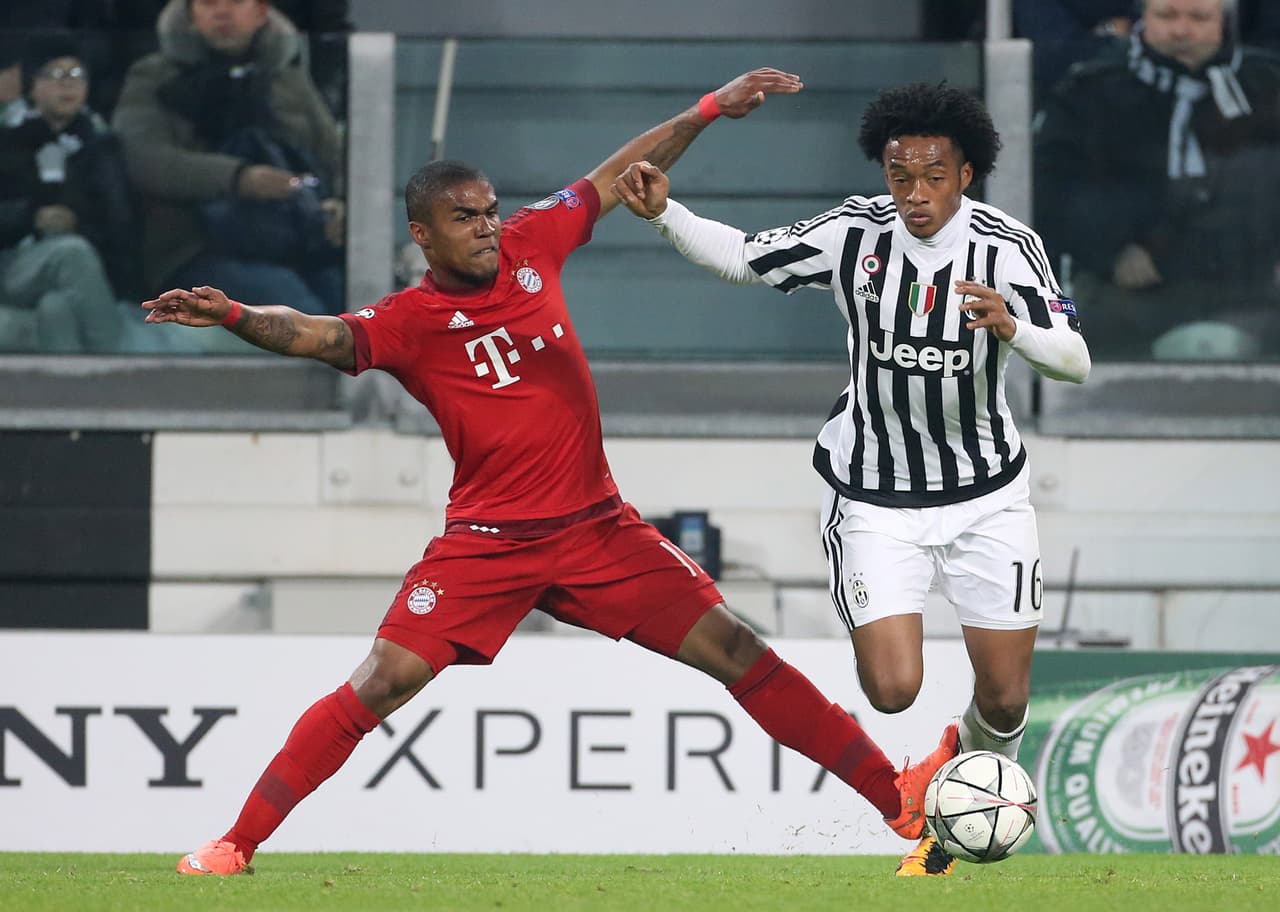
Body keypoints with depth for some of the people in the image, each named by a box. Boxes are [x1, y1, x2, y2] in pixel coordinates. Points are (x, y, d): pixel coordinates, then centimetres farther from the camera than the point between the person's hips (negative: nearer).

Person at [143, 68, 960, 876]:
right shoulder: (411, 322, -10)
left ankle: (895, 796, 5)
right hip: (487, 541, -3)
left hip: (597, 527, 3)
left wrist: (710, 110, 13)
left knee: (736, 652, 0)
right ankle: (235, 846, -4)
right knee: (377, 687, -14)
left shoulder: (530, 246, 1)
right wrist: (234, 316, -46)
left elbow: (622, 175, 14)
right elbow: (317, 336, -27)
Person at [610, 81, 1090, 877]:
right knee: (892, 690, -15)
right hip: (877, 502, 0)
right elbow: (742, 258, 3)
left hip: (988, 497, 0)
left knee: (1005, 698, 2)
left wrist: (1011, 327, -36)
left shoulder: (1008, 247, -12)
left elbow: (1075, 361, -16)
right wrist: (664, 213, -13)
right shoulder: (855, 232, -9)